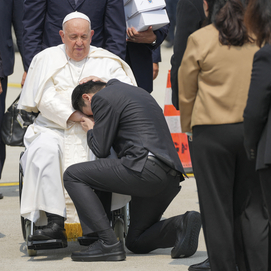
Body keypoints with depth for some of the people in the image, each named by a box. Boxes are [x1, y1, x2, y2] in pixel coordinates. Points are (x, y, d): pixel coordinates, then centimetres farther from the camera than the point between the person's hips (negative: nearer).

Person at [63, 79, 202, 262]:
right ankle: (182, 225, -5)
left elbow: (101, 150, 2)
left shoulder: (102, 98, 3)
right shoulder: (137, 92, 31)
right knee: (136, 242, 21)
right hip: (171, 178, 9)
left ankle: (108, 243, -7)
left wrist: (91, 130, 23)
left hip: (145, 167, -9)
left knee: (73, 175, 1)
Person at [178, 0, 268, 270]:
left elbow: (186, 92, 2)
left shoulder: (199, 40, -7)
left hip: (212, 131, -3)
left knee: (217, 209, 6)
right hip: (254, 130, 3)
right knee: (251, 206, 9)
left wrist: (187, 126, 17)